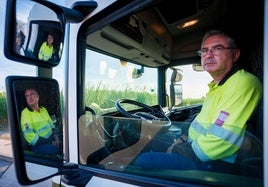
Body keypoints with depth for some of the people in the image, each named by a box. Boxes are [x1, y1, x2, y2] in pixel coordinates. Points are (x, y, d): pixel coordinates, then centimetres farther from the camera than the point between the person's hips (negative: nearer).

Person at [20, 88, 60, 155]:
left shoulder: (43, 109, 12)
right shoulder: (25, 112, -6)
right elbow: (29, 135, -12)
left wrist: (55, 135, -2)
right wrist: (50, 142, -17)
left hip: (51, 138, 6)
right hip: (39, 144, -6)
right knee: (57, 149, -32)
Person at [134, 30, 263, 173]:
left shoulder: (242, 83, -22)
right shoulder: (217, 85, 11)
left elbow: (220, 142, -29)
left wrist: (177, 150, -15)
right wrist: (184, 138, 6)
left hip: (212, 163, -9)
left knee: (142, 161, -15)